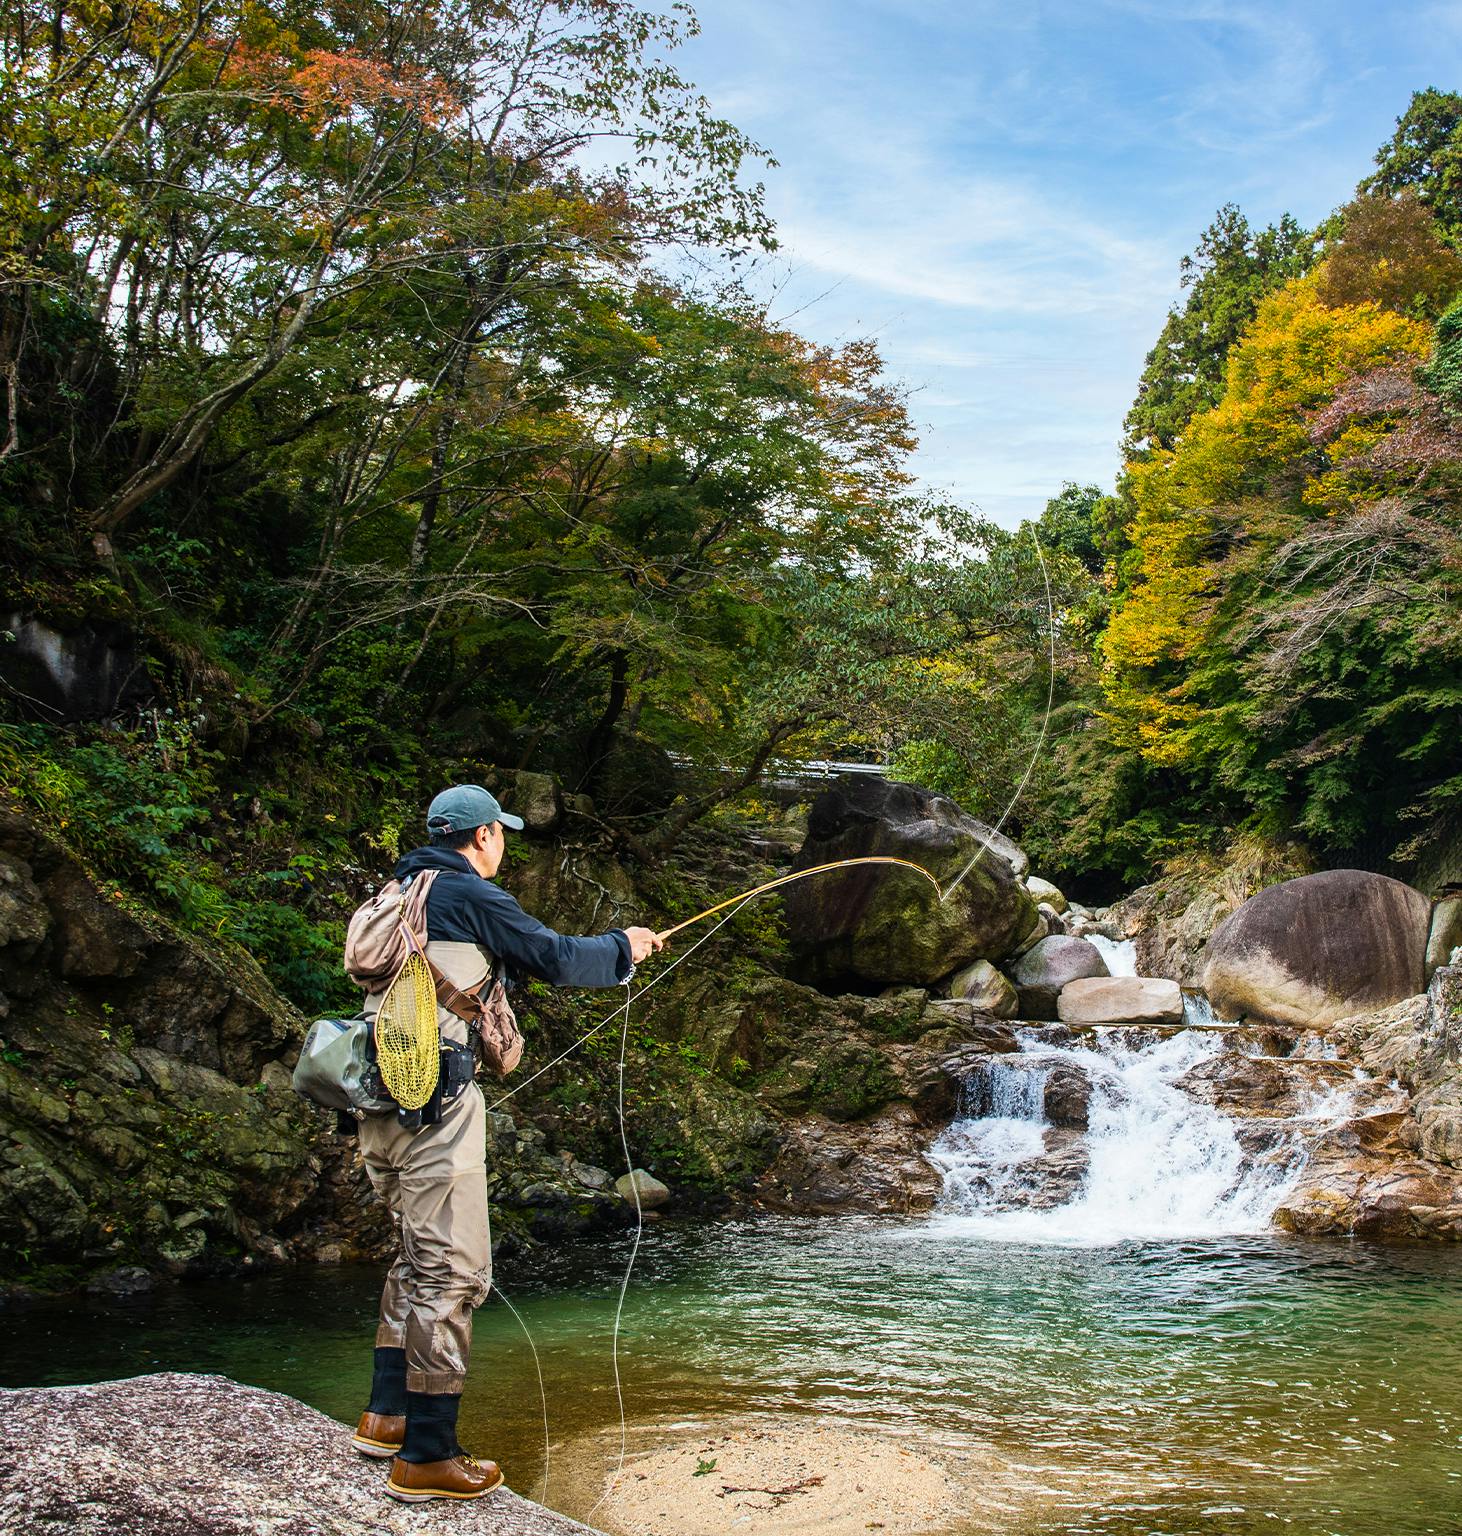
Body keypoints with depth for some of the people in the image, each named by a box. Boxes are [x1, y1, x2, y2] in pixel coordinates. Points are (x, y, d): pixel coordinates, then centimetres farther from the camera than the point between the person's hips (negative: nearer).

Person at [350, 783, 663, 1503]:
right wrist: (623, 948, 11)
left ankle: (386, 1415, 28)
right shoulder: (471, 895, -8)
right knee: (453, 1268, -5)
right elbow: (554, 958, -7)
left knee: (418, 1254, 21)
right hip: (433, 1098, -10)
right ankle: (426, 1457, -1)